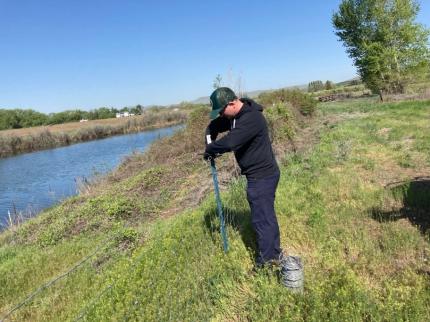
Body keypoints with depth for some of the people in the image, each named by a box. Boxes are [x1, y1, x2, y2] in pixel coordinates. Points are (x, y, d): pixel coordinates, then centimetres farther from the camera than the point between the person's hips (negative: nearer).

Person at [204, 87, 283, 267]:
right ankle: (275, 254, 35)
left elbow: (230, 142, -36)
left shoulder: (251, 118, -26)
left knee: (261, 219, -1)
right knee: (267, 216, 20)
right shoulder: (234, 116, 6)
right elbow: (213, 127, 15)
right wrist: (211, 147, -3)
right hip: (261, 174, 10)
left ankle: (265, 263, 13)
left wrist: (210, 149, -17)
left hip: (262, 176, -10)